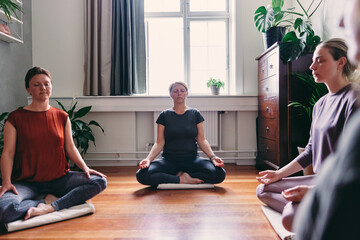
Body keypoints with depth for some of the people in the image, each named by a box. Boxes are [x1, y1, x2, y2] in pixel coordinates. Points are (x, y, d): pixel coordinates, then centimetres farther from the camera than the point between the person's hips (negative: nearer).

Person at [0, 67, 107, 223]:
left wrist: (85, 167, -7)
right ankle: (49, 200, -13)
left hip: (59, 179, 3)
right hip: (27, 182, -2)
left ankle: (51, 207, -20)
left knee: (100, 182, -19)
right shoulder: (16, 118, 1)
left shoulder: (62, 117, 8)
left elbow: (70, 148, 8)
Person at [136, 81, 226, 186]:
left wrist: (213, 156, -14)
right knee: (142, 175, -30)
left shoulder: (195, 114, 7)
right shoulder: (164, 115, 6)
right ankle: (183, 180, -18)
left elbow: (201, 140, 3)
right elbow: (159, 142, 0)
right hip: (169, 160, 0)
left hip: (192, 159, 1)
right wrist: (148, 159, -17)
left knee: (220, 173, -28)